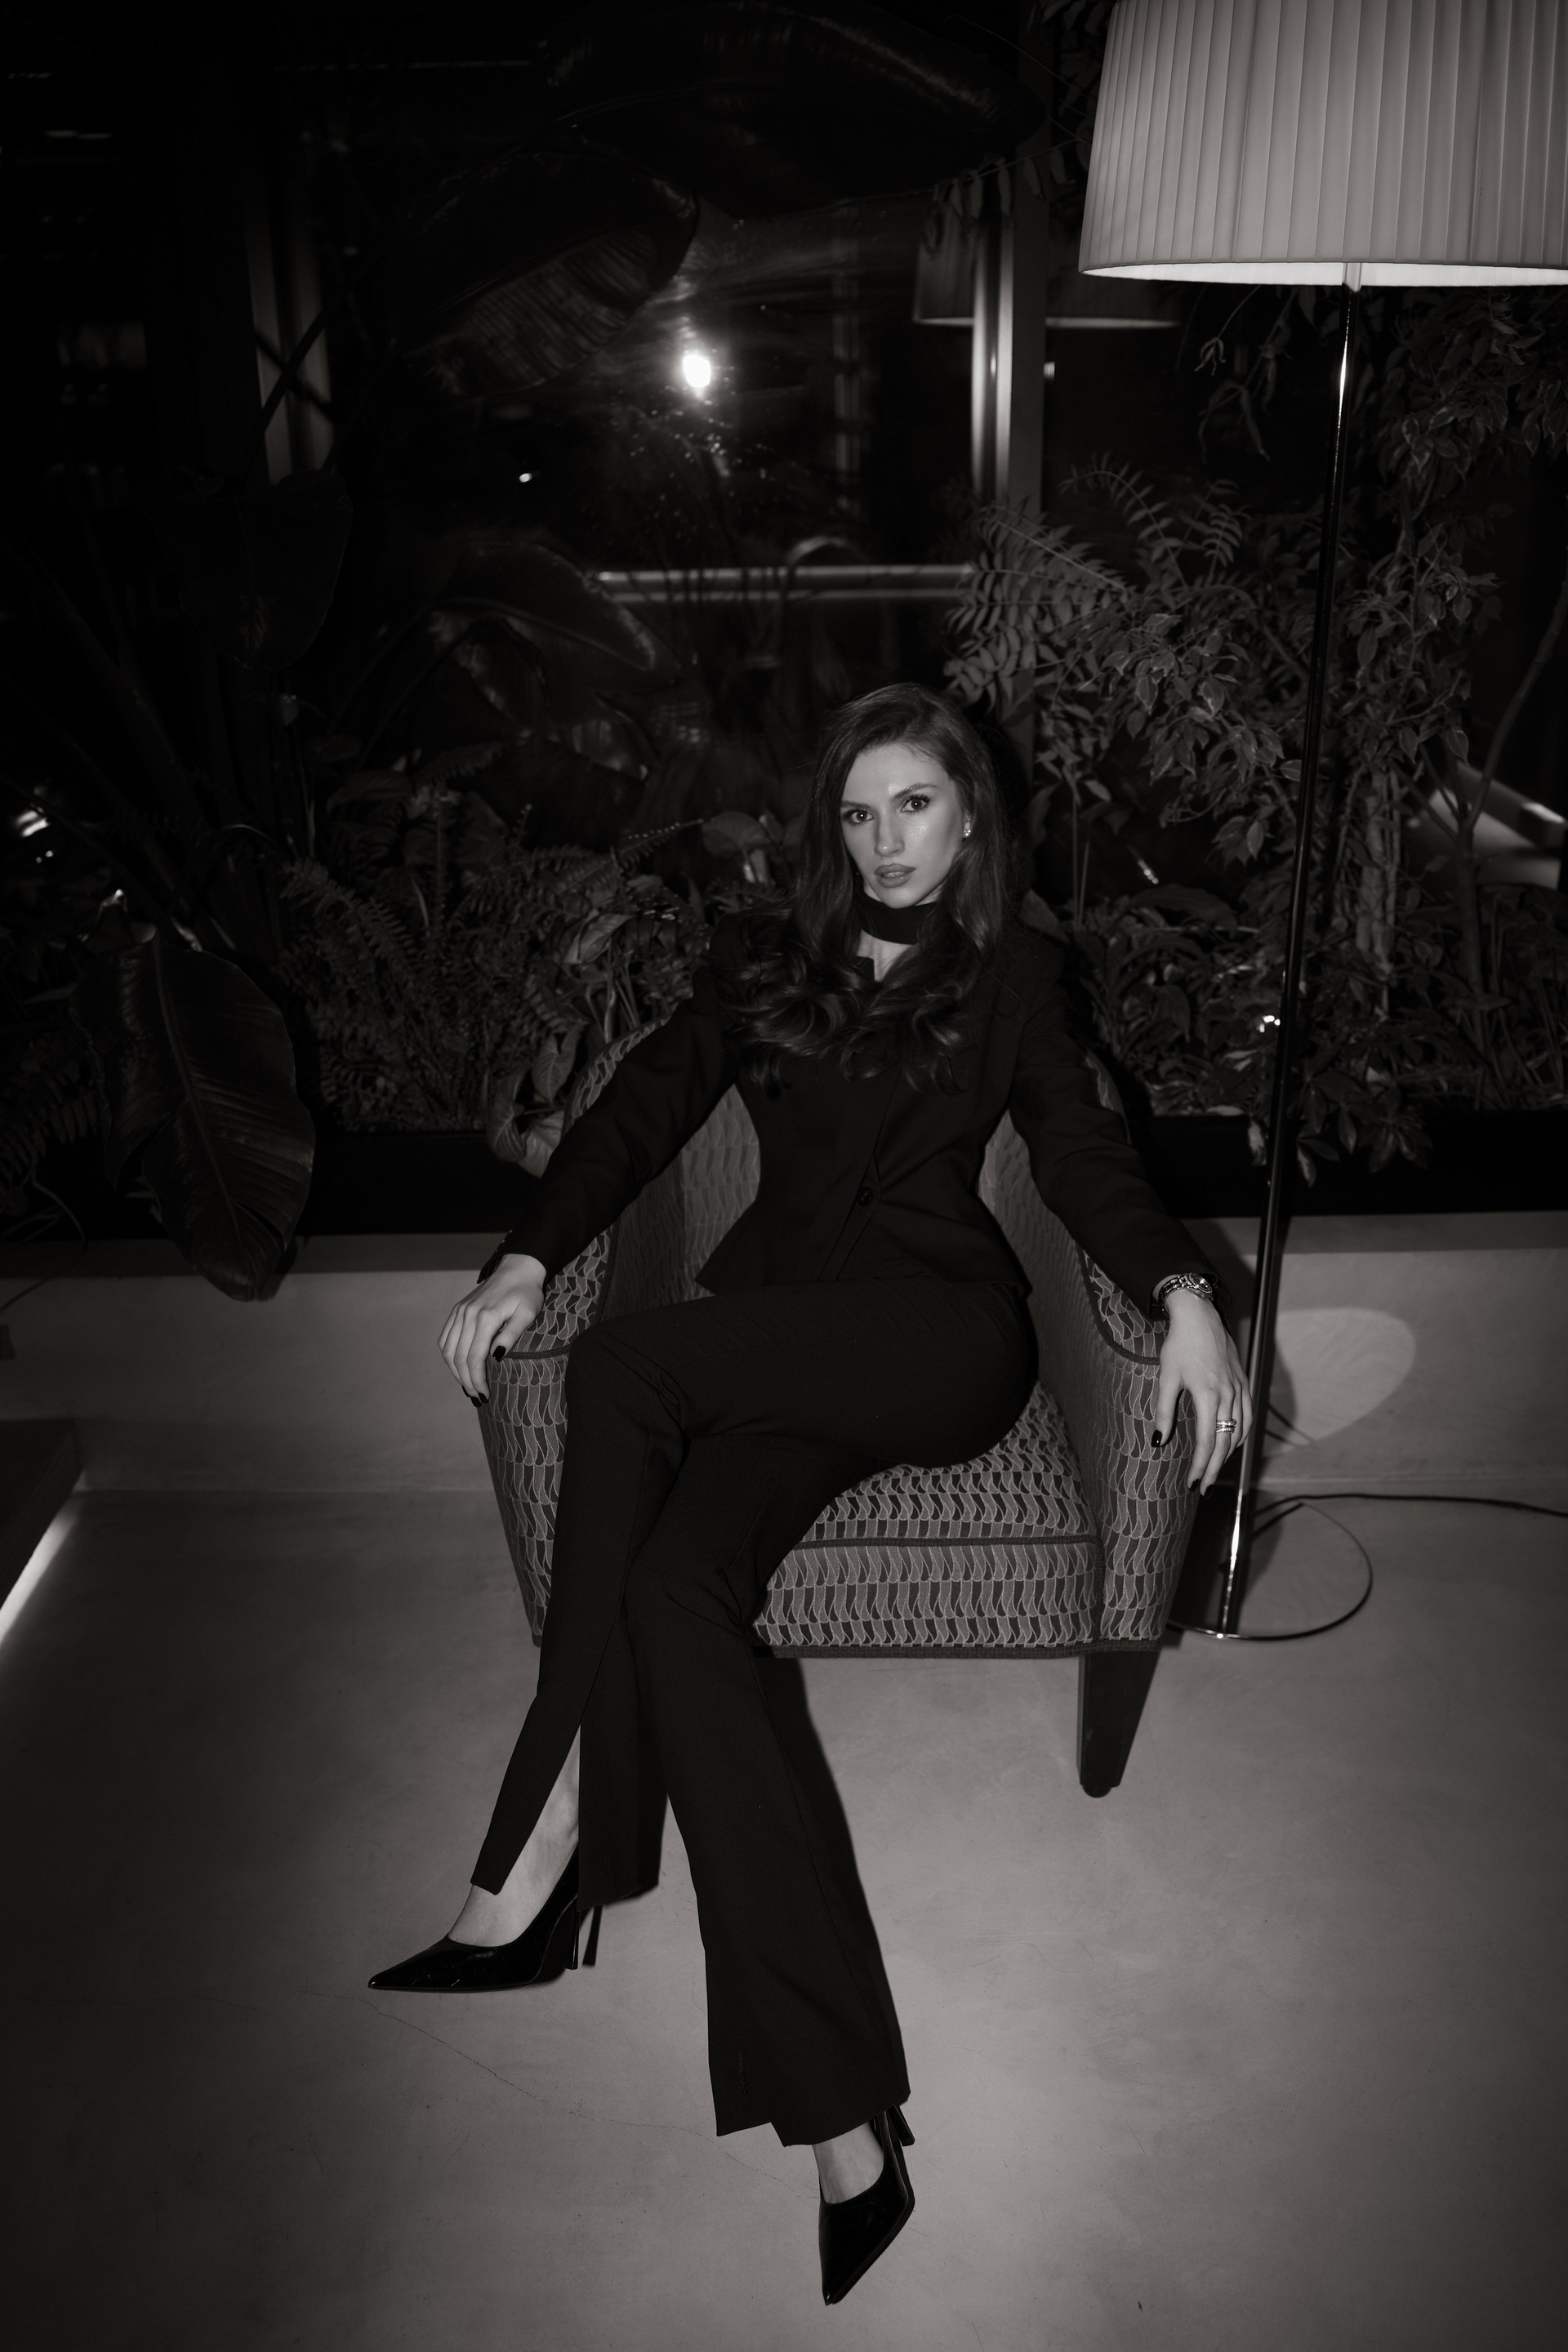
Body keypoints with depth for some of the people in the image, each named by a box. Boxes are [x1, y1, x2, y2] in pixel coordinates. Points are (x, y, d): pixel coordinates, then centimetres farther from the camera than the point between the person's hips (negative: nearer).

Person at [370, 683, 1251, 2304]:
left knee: (620, 1372, -29)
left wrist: (1183, 1291, -13)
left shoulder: (1010, 976, 15)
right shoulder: (760, 957, 19)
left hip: (938, 1335, -3)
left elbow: (1083, 1158, 7)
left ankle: (547, 1851, -18)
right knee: (674, 1588, -28)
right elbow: (645, 1107, 11)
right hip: (770, 1352, 3)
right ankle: (842, 2119, -28)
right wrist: (529, 1257, -5)